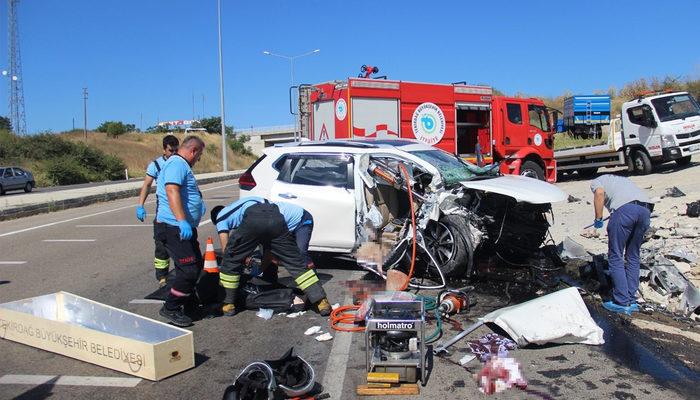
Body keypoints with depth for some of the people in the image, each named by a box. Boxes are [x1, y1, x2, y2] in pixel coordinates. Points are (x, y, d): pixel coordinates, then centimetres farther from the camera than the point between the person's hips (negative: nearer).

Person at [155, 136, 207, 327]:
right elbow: (172, 191, -28)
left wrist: (199, 202, 27)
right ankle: (170, 308, 0)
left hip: (185, 227, 11)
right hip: (175, 228, -11)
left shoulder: (181, 165, 21)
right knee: (189, 270, -11)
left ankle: (187, 300, 35)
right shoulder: (177, 164, -14)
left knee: (196, 265, 20)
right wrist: (182, 221, -36)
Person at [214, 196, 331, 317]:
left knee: (231, 259, 18)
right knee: (296, 262, 12)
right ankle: (321, 301, 9)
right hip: (277, 218, 5)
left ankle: (228, 304, 23)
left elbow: (227, 250, 27)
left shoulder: (221, 215, 32)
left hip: (254, 220, -4)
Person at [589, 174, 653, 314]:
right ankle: (632, 301, 21)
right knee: (633, 257, 18)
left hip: (625, 209, -6)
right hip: (645, 209, 6)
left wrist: (598, 219, 5)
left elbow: (599, 193, -3)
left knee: (615, 257, 5)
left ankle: (622, 303, 6)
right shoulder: (623, 179, 41)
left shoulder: (596, 181, 23)